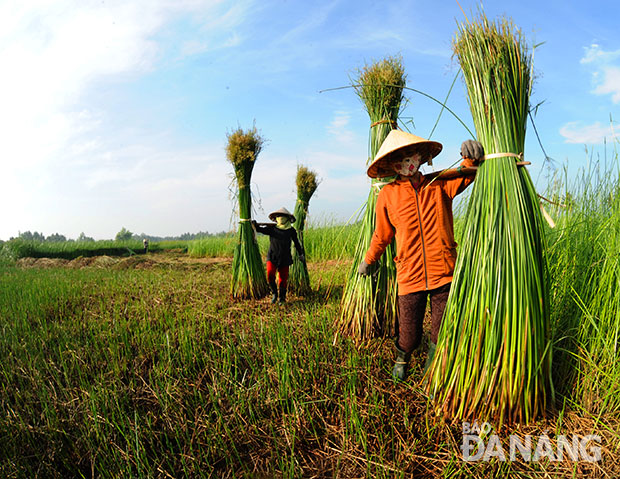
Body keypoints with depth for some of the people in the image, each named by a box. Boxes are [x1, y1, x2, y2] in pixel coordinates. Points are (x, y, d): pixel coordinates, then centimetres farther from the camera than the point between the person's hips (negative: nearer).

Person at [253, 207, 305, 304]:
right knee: (270, 274, -20)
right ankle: (274, 293, 4)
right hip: (272, 257, 0)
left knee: (283, 279, 2)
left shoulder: (291, 231, 4)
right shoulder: (272, 228, 2)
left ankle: (282, 298, 22)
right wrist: (255, 225, -30)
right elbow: (261, 229, -10)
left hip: (285, 258, 1)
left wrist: (301, 254, 22)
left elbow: (296, 243, 16)